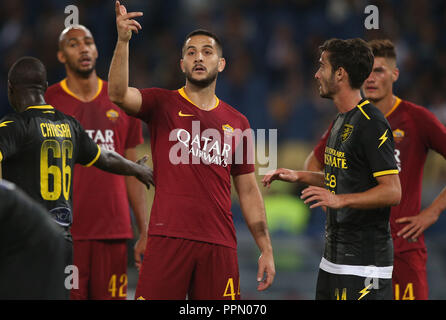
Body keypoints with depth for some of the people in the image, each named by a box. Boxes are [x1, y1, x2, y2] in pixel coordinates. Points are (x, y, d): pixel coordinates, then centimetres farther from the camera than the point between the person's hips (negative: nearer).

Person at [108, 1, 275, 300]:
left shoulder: (237, 123, 14)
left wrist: (266, 249, 11)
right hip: (168, 238, -3)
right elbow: (118, 93, -16)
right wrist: (123, 41, -30)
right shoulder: (163, 104, 5)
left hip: (220, 243, 3)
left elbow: (248, 191, 17)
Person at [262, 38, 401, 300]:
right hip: (334, 254, 10)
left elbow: (392, 191, -21)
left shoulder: (372, 123, -16)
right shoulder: (342, 120, 16)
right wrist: (298, 177, 18)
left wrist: (340, 200, -29)